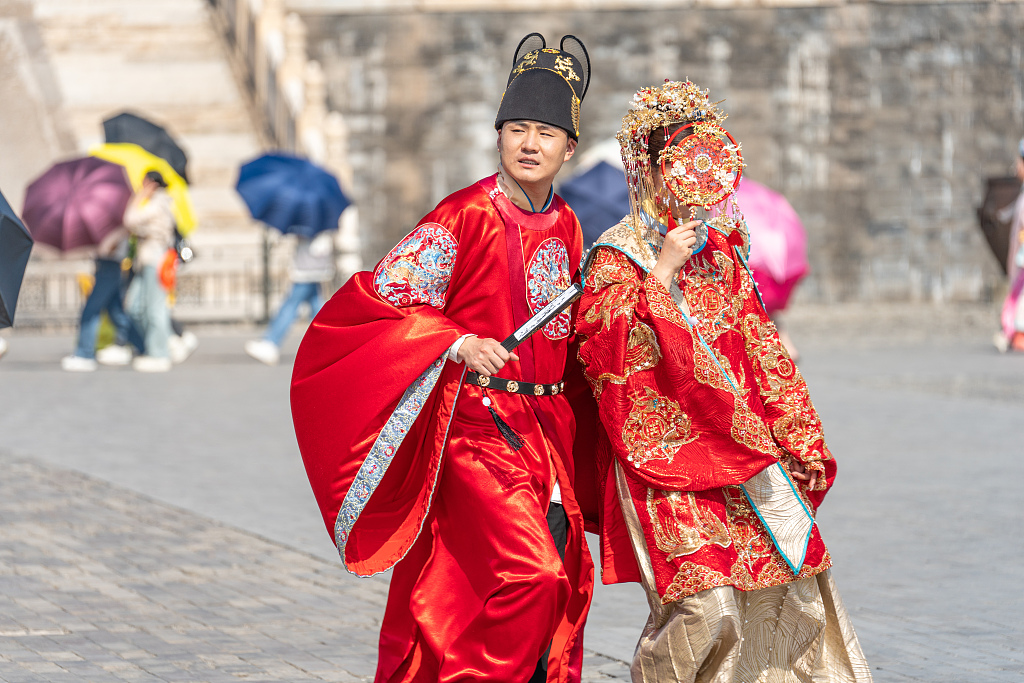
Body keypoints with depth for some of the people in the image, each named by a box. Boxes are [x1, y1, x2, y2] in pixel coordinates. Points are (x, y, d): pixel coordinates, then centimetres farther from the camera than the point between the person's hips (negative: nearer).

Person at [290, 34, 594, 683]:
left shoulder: (566, 227, 10)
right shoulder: (465, 218, -10)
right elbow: (379, 297, -15)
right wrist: (455, 343, -26)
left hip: (544, 428, 7)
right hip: (475, 424, -7)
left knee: (559, 585, 7)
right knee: (530, 575, -21)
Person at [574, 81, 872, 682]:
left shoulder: (720, 248, 15)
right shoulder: (620, 256, -4)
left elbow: (760, 349, 18)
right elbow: (605, 350, -18)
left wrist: (799, 438, 14)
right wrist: (661, 274, -19)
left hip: (743, 443, 7)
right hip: (665, 447, -6)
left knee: (795, 584, 3)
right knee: (704, 599, -17)